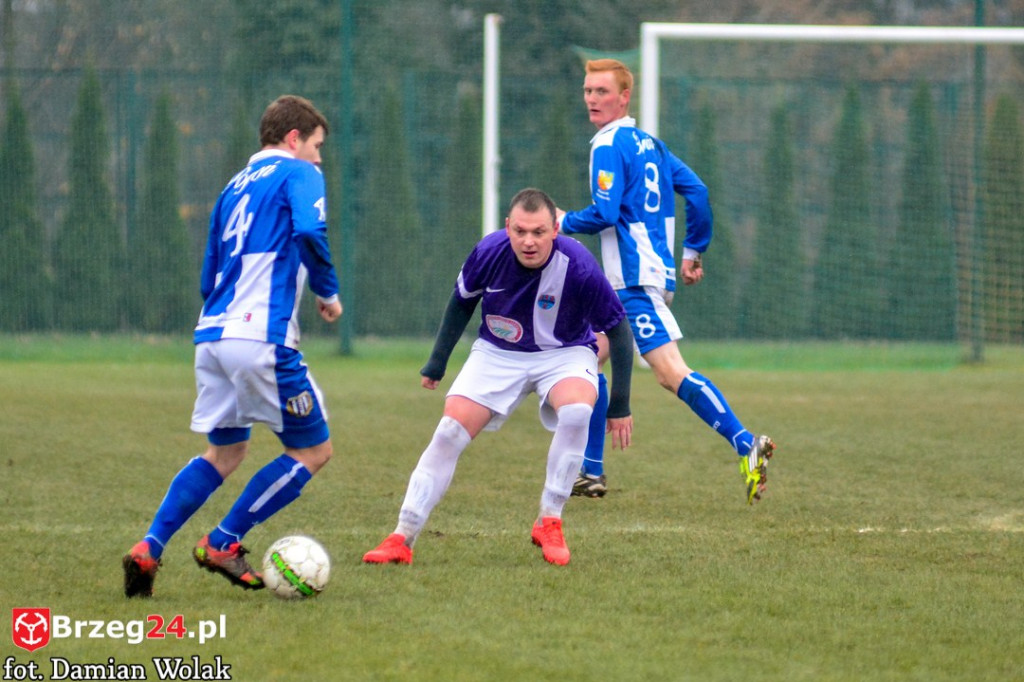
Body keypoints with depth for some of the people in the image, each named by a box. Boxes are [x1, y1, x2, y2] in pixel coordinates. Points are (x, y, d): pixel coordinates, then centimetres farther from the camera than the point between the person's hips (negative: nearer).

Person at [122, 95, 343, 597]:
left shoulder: (235, 187, 23)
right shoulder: (298, 174, 1)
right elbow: (309, 232, -20)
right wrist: (328, 293, -6)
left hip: (211, 332, 8)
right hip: (262, 338, -8)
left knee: (225, 452, 20)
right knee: (313, 451, 5)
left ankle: (148, 549, 5)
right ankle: (223, 545, 3)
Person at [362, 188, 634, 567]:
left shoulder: (578, 266, -28)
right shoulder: (489, 252, -21)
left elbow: (618, 329, -14)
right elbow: (462, 301, 3)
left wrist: (620, 405, -12)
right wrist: (437, 362, 8)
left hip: (565, 354, -2)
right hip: (497, 352, 2)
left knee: (576, 411, -33)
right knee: (449, 433, -13)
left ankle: (549, 522, -16)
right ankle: (402, 538, -6)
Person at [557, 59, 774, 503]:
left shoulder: (609, 147, -10)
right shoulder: (648, 143, 16)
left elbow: (604, 214, -19)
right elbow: (697, 192, 15)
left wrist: (564, 221, 0)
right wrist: (692, 251, 20)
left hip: (635, 280, -10)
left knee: (671, 373, -17)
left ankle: (745, 445, -28)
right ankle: (590, 471, 20)